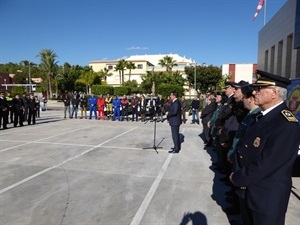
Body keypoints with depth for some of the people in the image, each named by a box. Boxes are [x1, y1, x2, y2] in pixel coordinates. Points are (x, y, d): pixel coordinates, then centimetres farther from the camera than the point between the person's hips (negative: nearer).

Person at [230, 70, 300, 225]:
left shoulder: (286, 123, -27)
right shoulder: (263, 116, 3)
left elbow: (265, 164, -28)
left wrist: (237, 178, -16)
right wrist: (239, 174, -5)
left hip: (268, 197, -8)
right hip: (253, 191, 8)